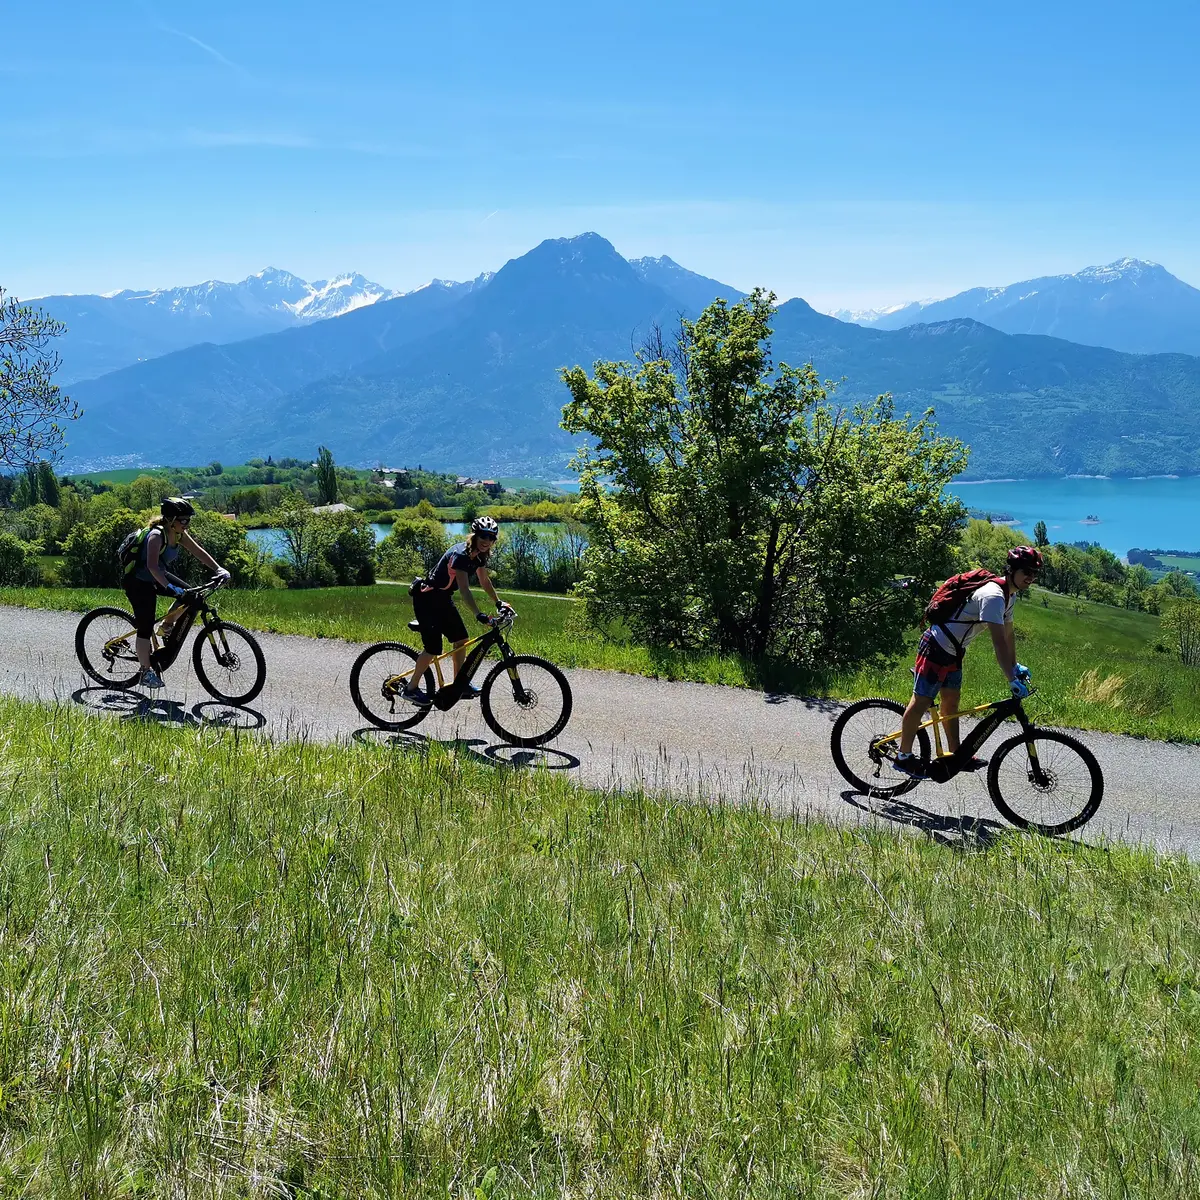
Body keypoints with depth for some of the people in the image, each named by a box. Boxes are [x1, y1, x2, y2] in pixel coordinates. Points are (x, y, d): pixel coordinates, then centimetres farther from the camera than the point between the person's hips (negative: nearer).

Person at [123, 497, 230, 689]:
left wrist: (219, 569, -16)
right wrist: (168, 587, -50)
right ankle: (146, 673, 2)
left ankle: (166, 627, 15)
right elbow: (152, 565, -40)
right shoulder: (156, 535, -29)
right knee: (146, 628, -7)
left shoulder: (179, 534, -6)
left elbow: (198, 552, -4)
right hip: (137, 582, -8)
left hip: (157, 577, 8)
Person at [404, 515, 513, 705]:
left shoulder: (479, 555, 0)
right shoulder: (460, 555, -28)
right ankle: (411, 689, 4)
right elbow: (465, 590, -36)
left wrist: (498, 602, 14)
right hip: (427, 600, -9)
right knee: (433, 648, -10)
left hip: (443, 599, 9)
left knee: (461, 640, 7)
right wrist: (479, 615, -45)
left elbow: (484, 581, 17)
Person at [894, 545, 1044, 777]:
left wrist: (1015, 666, 17)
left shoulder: (1010, 595, 8)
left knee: (951, 701, 16)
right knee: (921, 701, -4)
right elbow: (999, 641, -31)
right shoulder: (993, 596, -25)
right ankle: (904, 756, 4)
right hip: (936, 646, -10)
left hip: (953, 651, 10)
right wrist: (1012, 681, -32)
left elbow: (1008, 634, 19)